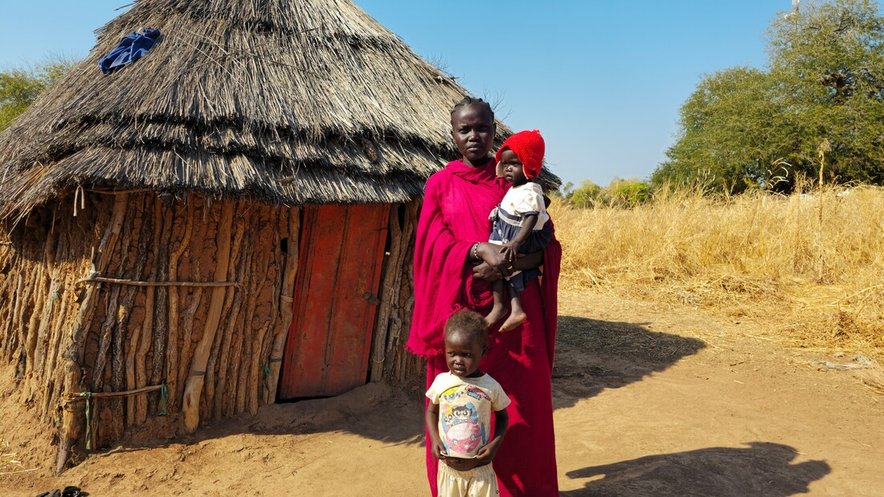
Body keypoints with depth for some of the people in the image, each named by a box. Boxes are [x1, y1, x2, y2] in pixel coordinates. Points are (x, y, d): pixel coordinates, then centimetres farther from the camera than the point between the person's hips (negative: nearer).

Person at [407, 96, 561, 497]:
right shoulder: (440, 184, 6)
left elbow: (546, 243, 2)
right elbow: (433, 245, -4)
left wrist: (511, 263, -17)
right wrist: (479, 249, -21)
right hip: (460, 307, 0)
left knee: (519, 402, 4)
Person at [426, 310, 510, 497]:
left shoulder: (491, 386, -12)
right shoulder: (441, 381, -8)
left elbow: (502, 417, 3)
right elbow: (431, 412, 6)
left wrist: (495, 443, -12)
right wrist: (434, 439, -8)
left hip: (479, 468, -1)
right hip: (448, 466, 2)